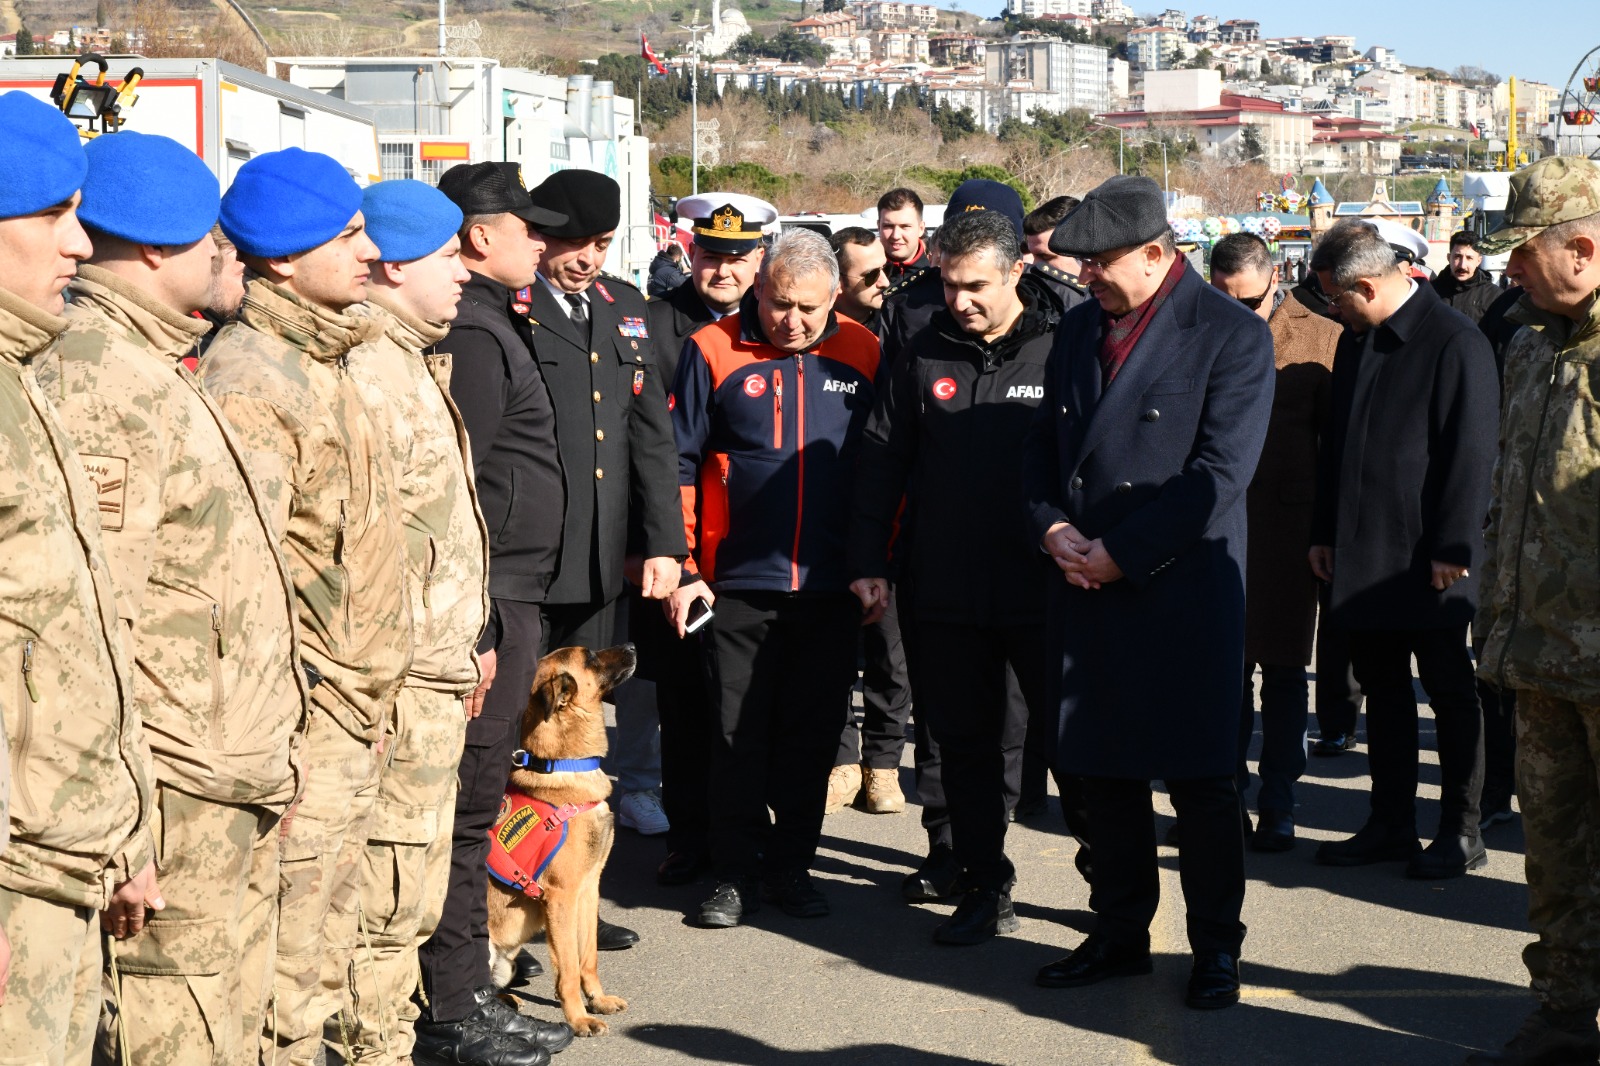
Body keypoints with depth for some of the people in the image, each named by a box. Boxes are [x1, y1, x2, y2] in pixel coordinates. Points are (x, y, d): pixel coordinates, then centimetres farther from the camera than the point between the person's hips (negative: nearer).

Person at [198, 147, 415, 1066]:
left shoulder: (325, 359, 16)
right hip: (303, 718, -9)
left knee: (330, 941, 16)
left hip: (354, 713, 9)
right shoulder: (251, 380, -15)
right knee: (291, 965, -4)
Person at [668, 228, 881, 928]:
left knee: (812, 736, 9)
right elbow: (679, 463, 0)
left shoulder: (862, 355, 3)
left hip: (831, 588, 2)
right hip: (738, 584, -1)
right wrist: (681, 565, -5)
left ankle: (791, 865, 23)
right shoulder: (714, 352, -2)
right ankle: (737, 873, 15)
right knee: (738, 735, 4)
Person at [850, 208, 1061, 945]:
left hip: (1045, 588, -3)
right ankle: (985, 889, 21)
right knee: (970, 745, 10)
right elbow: (881, 461, 10)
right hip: (946, 593, 4)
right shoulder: (927, 354, 7)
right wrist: (869, 564, 5)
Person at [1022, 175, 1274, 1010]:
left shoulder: (1232, 335, -8)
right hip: (1087, 592, 6)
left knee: (1198, 778, 1)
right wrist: (1052, 527, -3)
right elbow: (1044, 444, 17)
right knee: (1103, 770, 12)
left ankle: (1216, 948, 14)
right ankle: (1119, 933, 25)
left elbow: (1219, 474, -14)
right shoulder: (1078, 329, 13)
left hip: (1182, 590, -6)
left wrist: (1120, 554, -14)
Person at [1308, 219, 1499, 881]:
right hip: (1364, 555, 7)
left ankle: (1461, 831, 13)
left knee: (1450, 692, 4)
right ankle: (1391, 825, 21)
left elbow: (1470, 451, -15)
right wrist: (1326, 531, 13)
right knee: (1382, 690, 12)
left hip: (1429, 560, -7)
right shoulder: (1356, 341, 12)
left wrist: (1453, 546, -16)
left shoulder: (1455, 342, -13)